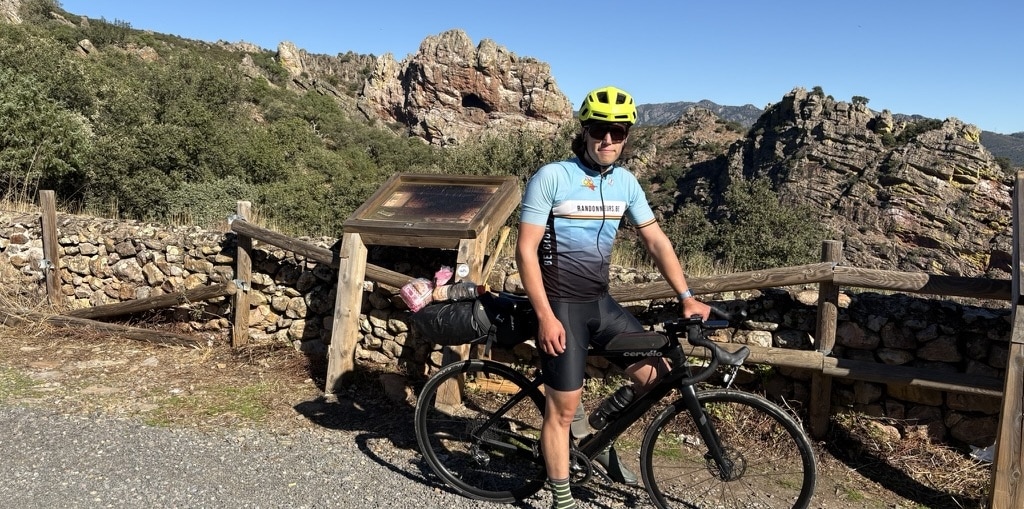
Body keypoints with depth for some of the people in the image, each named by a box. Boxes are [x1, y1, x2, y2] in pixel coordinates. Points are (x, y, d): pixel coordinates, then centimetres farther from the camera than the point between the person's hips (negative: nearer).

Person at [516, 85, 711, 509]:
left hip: (600, 303, 6)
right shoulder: (551, 177, -12)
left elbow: (656, 240, 8)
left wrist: (687, 296, -1)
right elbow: (526, 250, -14)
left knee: (657, 375, 3)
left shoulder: (625, 182, 5)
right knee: (562, 408, 0)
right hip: (561, 305, -6)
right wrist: (545, 316, -19)